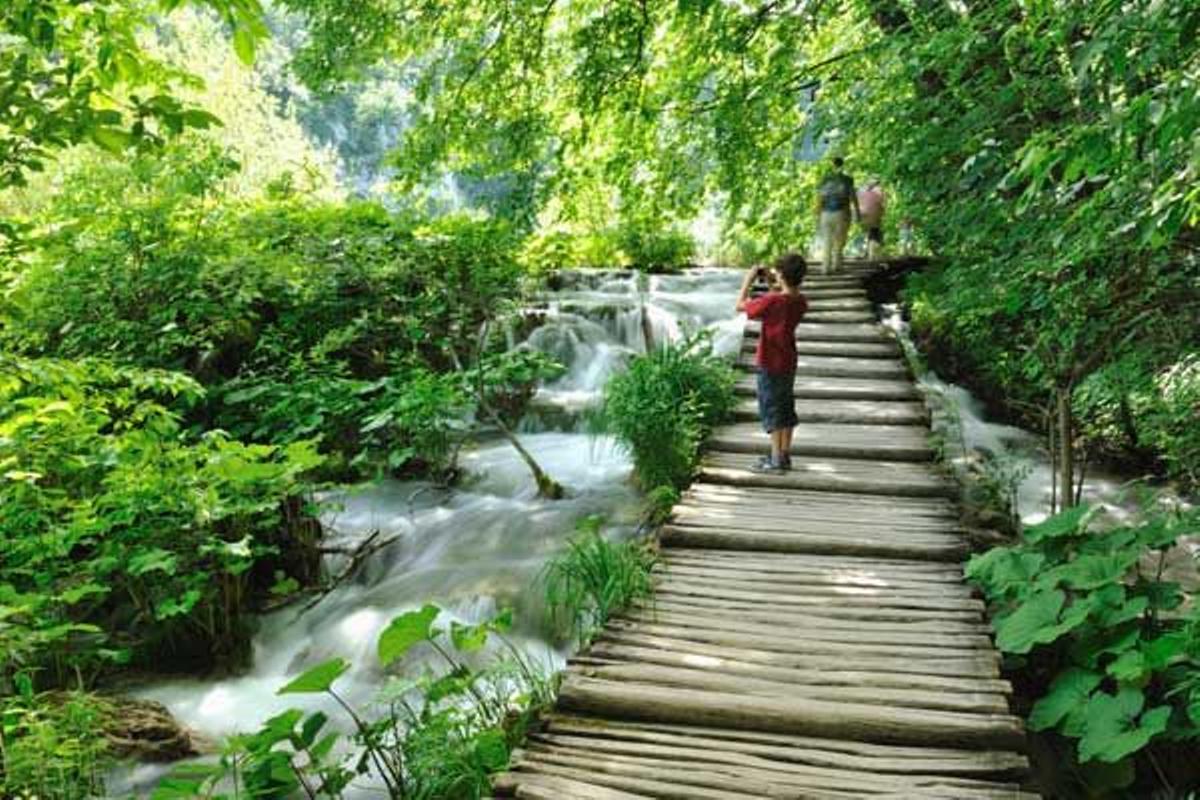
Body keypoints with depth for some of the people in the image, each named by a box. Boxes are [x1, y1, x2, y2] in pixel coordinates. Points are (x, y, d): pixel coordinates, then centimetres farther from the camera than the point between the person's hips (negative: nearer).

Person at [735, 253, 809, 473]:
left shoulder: (772, 301, -22)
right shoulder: (801, 302, -1)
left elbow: (741, 305, -12)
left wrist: (748, 280, -3)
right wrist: (777, 289, 9)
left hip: (770, 364, -7)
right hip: (789, 362, 7)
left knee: (771, 409, 0)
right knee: (786, 408, 15)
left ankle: (776, 459, 0)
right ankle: (784, 455, 22)